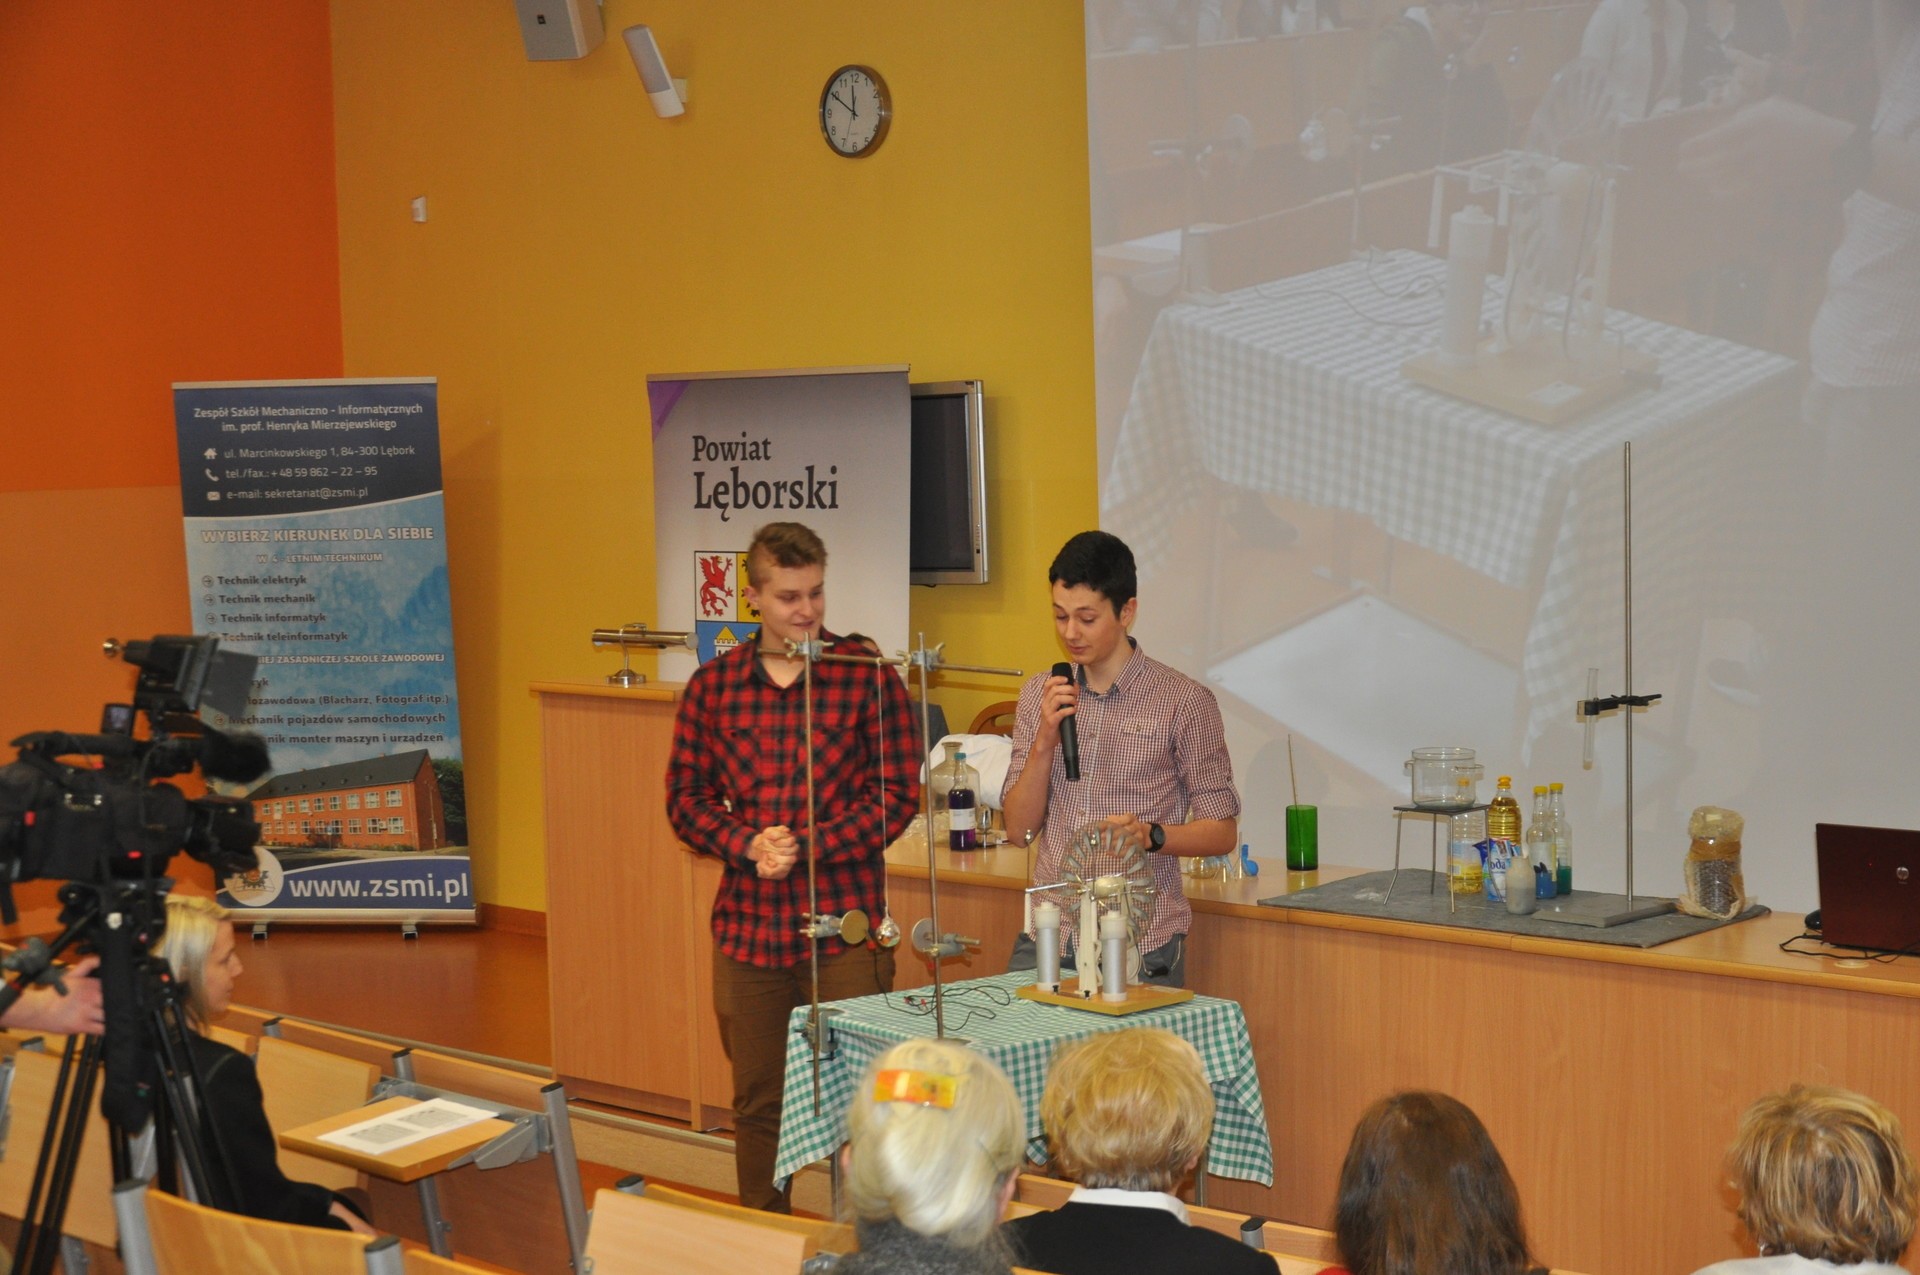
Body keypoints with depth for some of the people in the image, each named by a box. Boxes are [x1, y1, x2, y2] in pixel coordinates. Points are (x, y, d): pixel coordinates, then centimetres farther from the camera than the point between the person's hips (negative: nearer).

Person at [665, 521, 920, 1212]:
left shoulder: (868, 677, -2)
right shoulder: (714, 684, 7)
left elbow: (896, 794, -5)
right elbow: (686, 798, 8)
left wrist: (804, 846, -14)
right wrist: (749, 845, -10)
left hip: (846, 922, -3)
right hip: (748, 922, 3)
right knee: (757, 1101, 12)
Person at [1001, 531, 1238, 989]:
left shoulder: (1183, 701, -4)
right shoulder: (1039, 695, 10)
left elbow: (1222, 832, -1)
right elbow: (1019, 828, 7)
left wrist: (1149, 834, -19)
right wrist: (1045, 741, -7)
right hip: (1048, 934, 4)